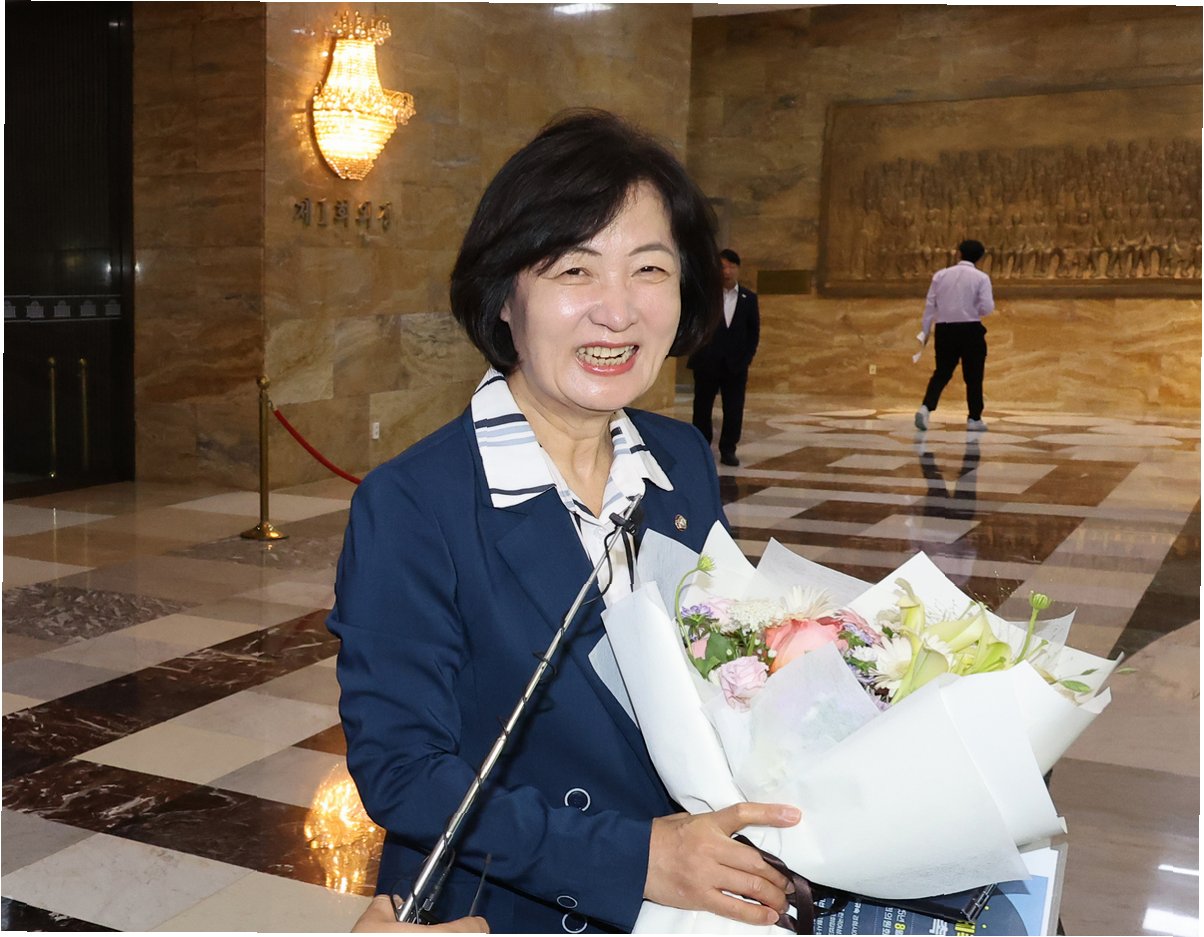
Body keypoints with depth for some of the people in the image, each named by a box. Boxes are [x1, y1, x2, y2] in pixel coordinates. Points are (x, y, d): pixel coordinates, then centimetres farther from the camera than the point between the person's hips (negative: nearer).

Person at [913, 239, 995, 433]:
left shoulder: (940, 275, 4)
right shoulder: (981, 278, -4)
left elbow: (930, 305, 4)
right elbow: (987, 308, -9)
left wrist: (925, 331, 10)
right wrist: (977, 309, 14)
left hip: (944, 330, 3)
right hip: (970, 330, -2)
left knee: (942, 373, 11)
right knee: (973, 376, 9)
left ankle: (926, 408, -8)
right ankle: (974, 419, 13)